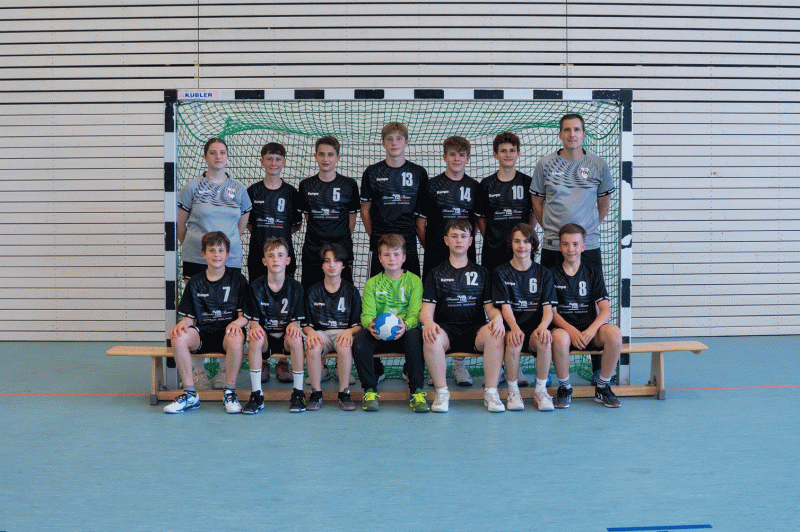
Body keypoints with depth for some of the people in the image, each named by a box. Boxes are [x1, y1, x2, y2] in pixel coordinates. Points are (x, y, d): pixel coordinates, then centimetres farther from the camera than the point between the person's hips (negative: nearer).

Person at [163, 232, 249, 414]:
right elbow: (189, 317, 13)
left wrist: (236, 323, -19)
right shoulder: (194, 283, 13)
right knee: (178, 337, -30)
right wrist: (182, 324, -11)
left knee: (236, 338, -38)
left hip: (227, 333, -2)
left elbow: (245, 316, 4)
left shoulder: (238, 280, 7)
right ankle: (190, 395, -19)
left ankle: (230, 393, -20)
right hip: (202, 333, 2)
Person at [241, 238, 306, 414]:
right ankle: (257, 395, -24)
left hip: (285, 336, 0)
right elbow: (253, 319, 1)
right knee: (255, 339, -34)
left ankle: (298, 393, -22)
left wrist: (293, 325, -23)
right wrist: (254, 327, -24)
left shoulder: (296, 287, 1)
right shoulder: (256, 286, 1)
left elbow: (297, 320, 2)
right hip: (265, 335, 0)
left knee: (295, 339, -35)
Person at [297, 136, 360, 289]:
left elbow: (352, 219, 8)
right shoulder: (306, 185, 8)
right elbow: (307, 217, 13)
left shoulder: (349, 184, 3)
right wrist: (317, 238, 8)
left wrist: (343, 241, 6)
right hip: (312, 253, 1)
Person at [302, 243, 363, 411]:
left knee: (344, 346, -37)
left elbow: (359, 323, 5)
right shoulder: (313, 292, 12)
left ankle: (344, 393, -22)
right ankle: (316, 393, -18)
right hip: (320, 332, 1)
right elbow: (306, 323, 10)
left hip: (343, 332, -1)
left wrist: (349, 331, -17)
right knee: (313, 347, -35)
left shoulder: (351, 291, 10)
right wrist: (310, 332, -14)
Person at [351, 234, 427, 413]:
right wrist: (370, 324, -26)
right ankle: (370, 390, -17)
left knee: (415, 336, -36)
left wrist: (405, 325, -30)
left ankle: (416, 391, -26)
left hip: (403, 333, -1)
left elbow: (415, 313, -5)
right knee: (359, 338, -31)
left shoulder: (414, 281, 7)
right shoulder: (372, 284, 12)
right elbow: (367, 314, 1)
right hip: (378, 335, 2)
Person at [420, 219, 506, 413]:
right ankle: (442, 393, -19)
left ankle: (491, 393, -22)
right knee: (431, 338, -36)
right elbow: (427, 309, 7)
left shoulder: (481, 273, 19)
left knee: (494, 335, -34)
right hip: (447, 327, 0)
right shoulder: (436, 274, 16)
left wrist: (498, 317, -12)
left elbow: (490, 306, 13)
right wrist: (428, 322, -18)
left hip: (475, 328, 1)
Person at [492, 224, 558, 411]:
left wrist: (543, 326, -22)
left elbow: (548, 308, 2)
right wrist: (514, 327, -25)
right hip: (512, 327, -1)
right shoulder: (501, 273, 8)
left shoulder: (543, 274, 12)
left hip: (535, 328, 1)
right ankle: (513, 392, -16)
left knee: (544, 340, -33)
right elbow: (505, 307, -4)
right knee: (514, 340, -35)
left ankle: (541, 391, -15)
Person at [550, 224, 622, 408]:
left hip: (590, 329, 2)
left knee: (614, 333, -30)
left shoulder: (593, 274, 12)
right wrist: (570, 330, -20)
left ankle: (603, 388, -9)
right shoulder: (552, 274, 8)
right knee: (559, 337, -38)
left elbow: (605, 310, 3)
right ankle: (564, 388, -12)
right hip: (564, 326, -2)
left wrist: (592, 330, -18)